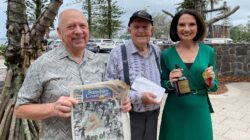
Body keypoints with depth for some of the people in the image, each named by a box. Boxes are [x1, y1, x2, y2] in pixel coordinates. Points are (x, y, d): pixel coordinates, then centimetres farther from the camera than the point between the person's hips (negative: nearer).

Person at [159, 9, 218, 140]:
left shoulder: (208, 51, -2)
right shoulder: (167, 54, -7)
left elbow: (214, 86, 6)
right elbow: (162, 85, 1)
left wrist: (209, 83, -15)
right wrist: (171, 83, -19)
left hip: (200, 111, 2)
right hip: (175, 113, -1)